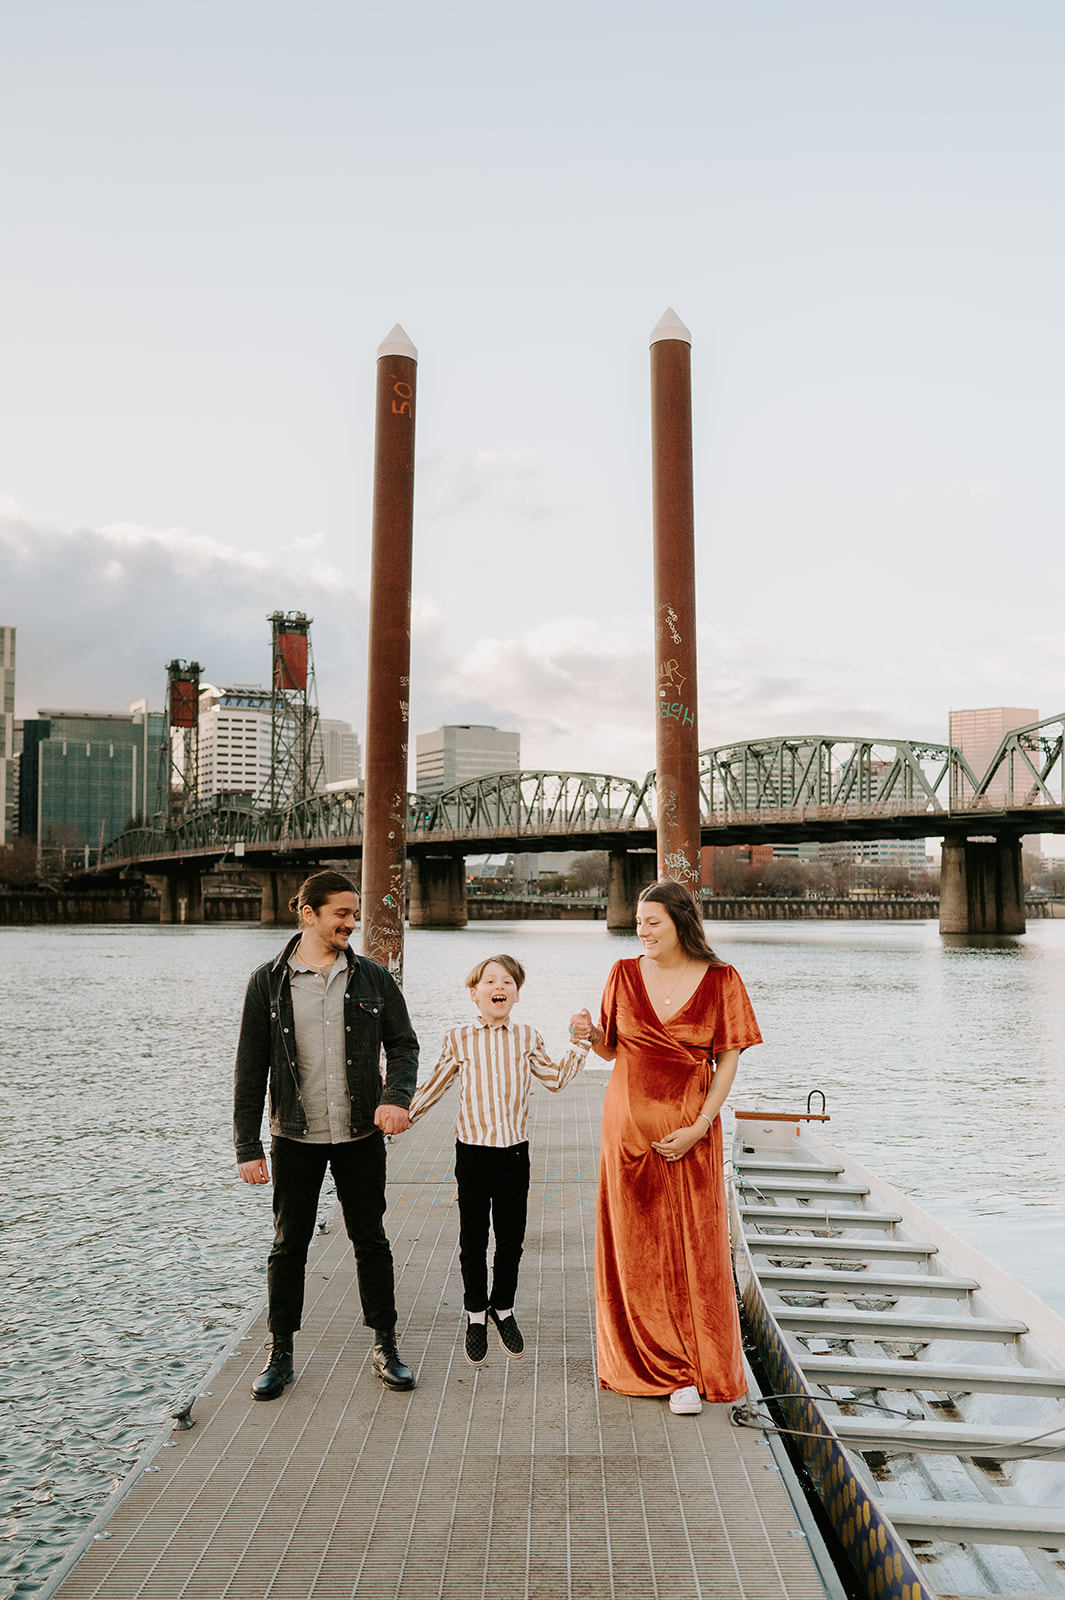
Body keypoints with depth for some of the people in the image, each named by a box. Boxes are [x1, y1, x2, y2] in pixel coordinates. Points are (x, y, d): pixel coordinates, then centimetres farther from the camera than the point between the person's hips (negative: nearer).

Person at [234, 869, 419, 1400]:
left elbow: (403, 1043, 5)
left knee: (370, 1240, 10)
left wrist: (396, 1096, -15)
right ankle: (281, 1356, 25)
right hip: (295, 1137, -1)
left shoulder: (371, 979, 2)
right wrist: (247, 1146, -4)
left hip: (361, 1135, 1)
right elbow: (250, 1069, -1)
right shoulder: (268, 983, -3)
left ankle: (385, 1348, 24)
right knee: (288, 1245, 9)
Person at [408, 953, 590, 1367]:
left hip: (515, 1150, 1)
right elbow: (434, 1085, 8)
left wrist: (580, 1044, 4)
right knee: (473, 1240, 8)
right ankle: (476, 1315, 27)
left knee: (511, 1239, 10)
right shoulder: (459, 1038, -2)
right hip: (472, 1149, -1)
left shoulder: (527, 1037, 2)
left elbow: (556, 1080, 12)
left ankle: (503, 1308, 32)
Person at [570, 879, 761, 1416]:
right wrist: (591, 1034, -11)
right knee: (633, 1246, 7)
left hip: (690, 1131, -2)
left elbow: (728, 1061, -3)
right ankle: (651, 1365, 24)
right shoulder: (624, 975, 3)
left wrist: (698, 1127, -11)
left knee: (693, 1248, 1)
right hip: (628, 1125, 2)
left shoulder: (720, 981, -4)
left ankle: (692, 1370, 14)